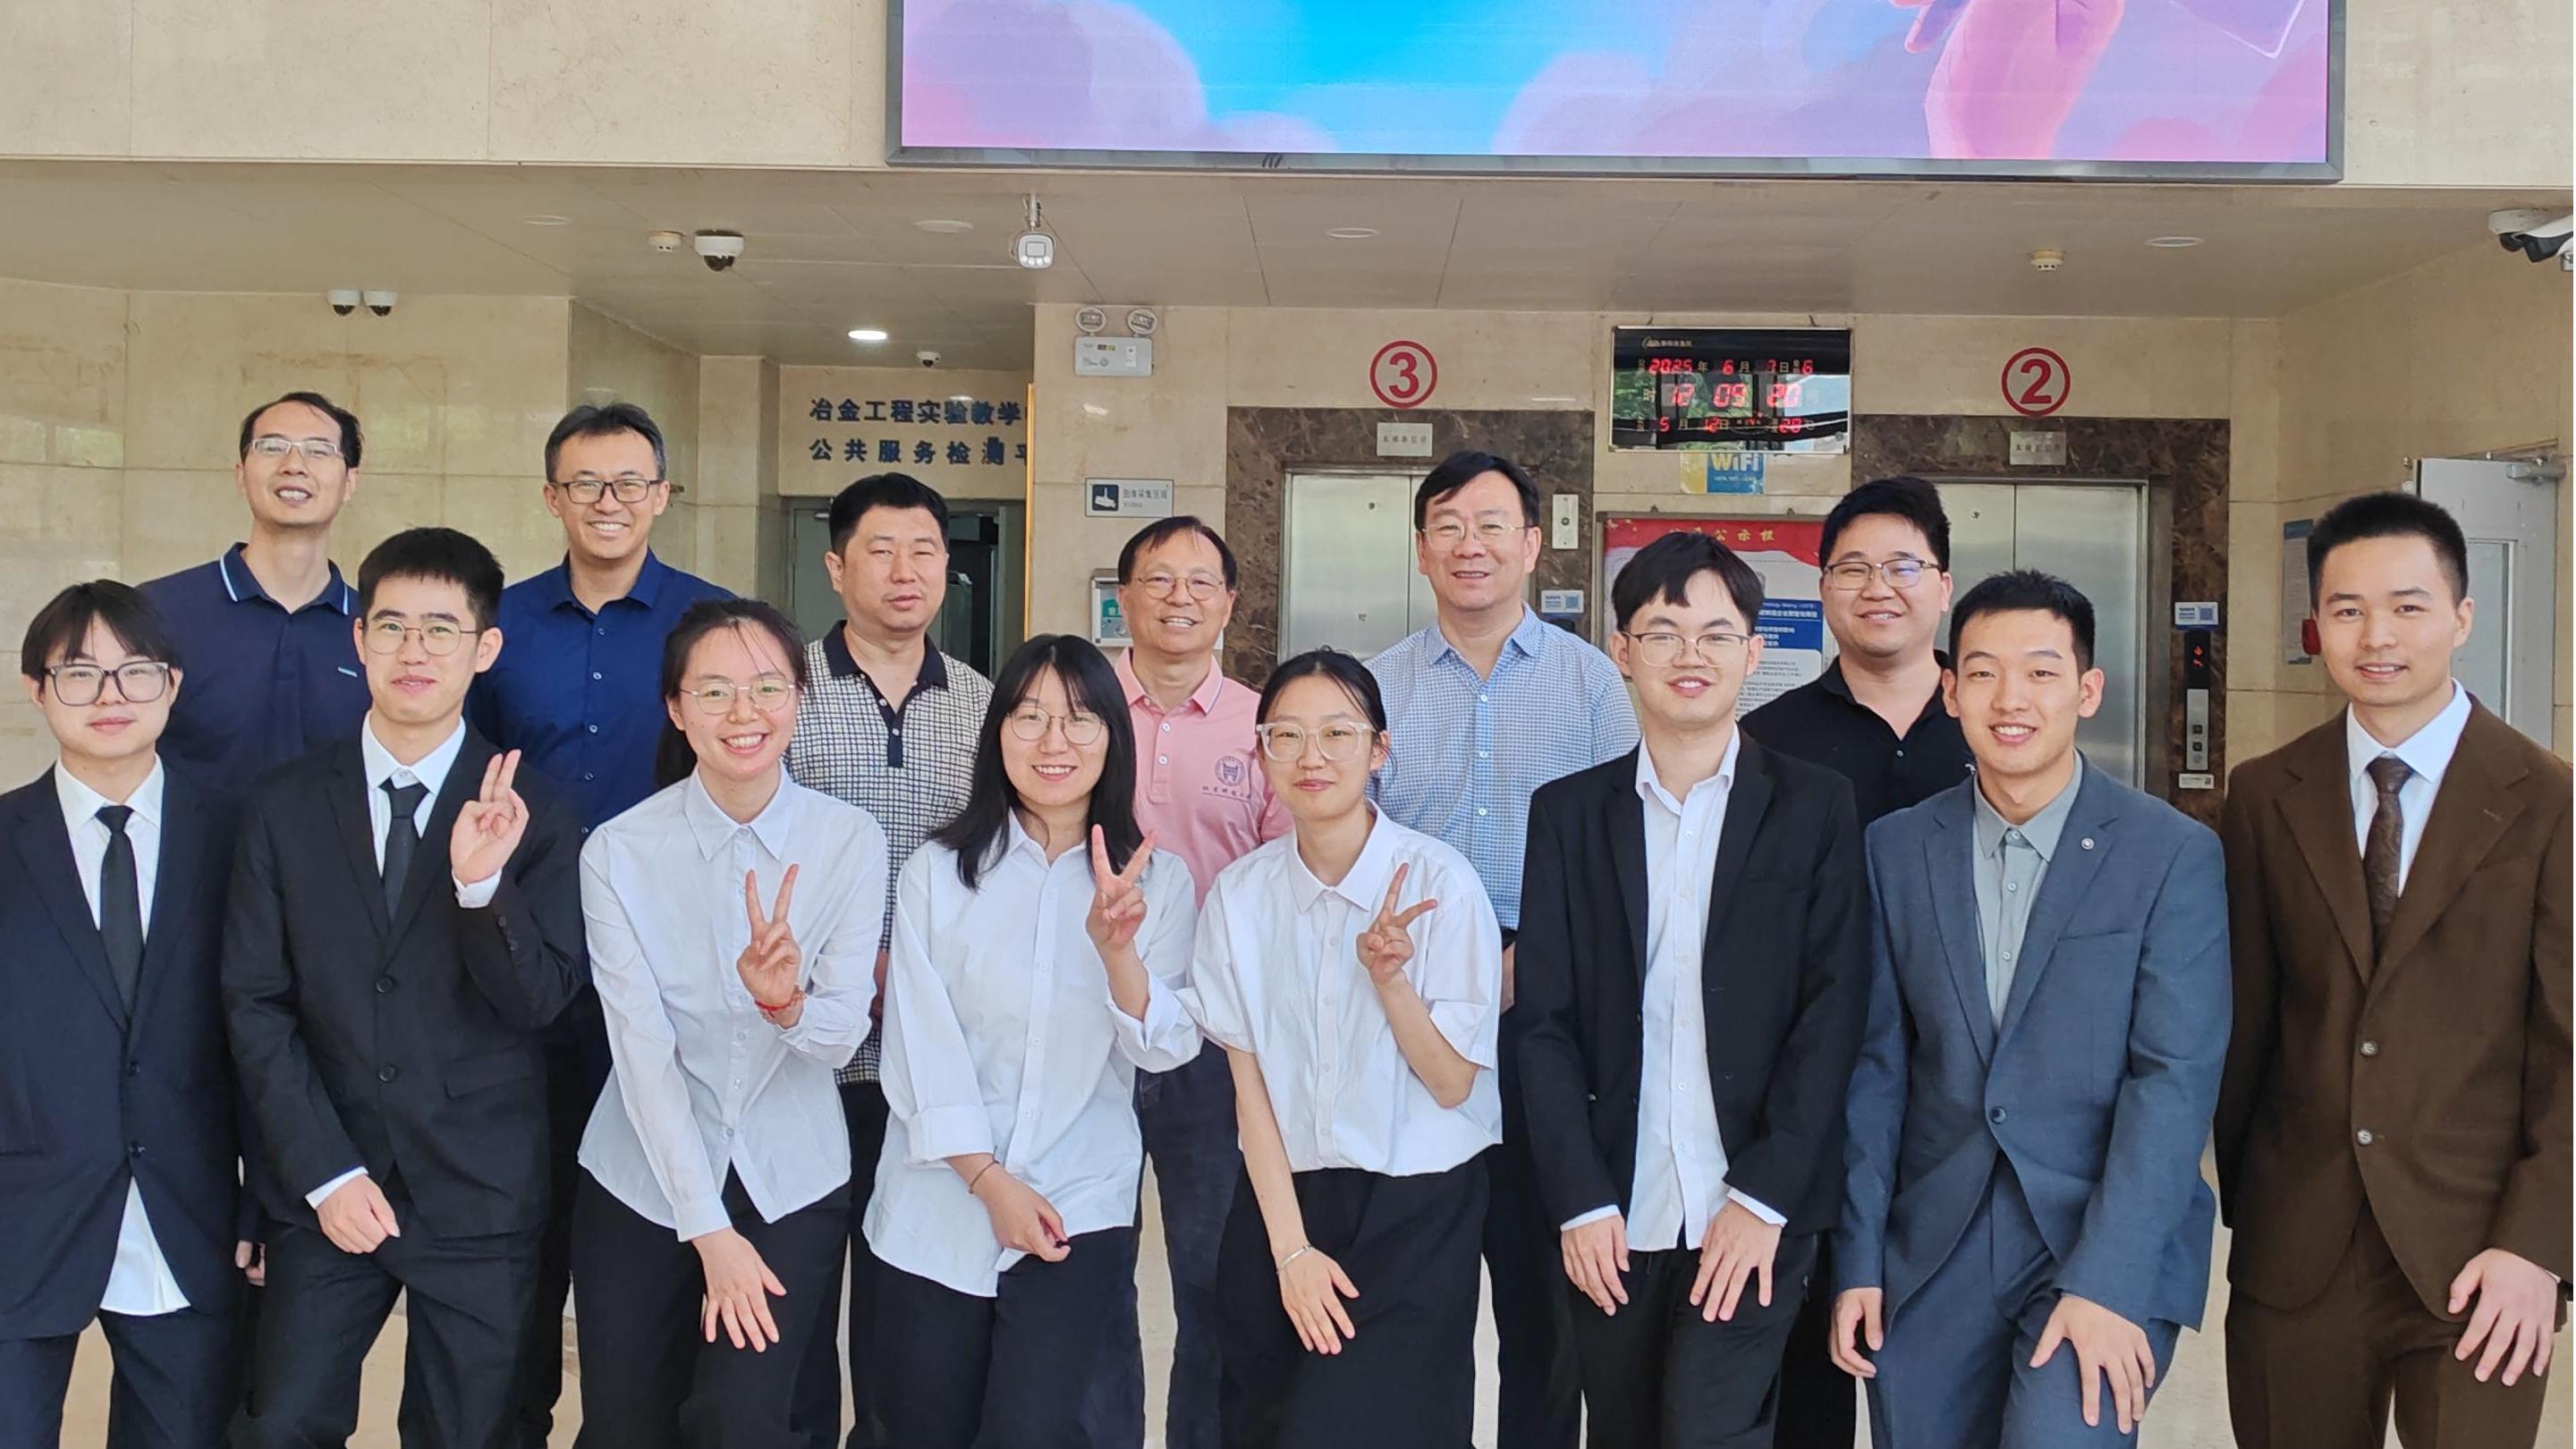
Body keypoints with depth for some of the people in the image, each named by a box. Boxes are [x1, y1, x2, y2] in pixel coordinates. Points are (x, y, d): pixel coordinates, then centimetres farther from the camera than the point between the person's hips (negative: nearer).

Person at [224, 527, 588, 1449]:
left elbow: (541, 1002, -8)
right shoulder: (284, 808, 2)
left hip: (480, 1200, -1)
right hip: (324, 1191, 1)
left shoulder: (533, 812, -3)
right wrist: (325, 1172, -6)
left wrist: (483, 883, -25)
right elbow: (255, 1005, 1)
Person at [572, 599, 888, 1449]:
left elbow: (843, 1034, -11)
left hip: (792, 1184, 0)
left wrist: (787, 1003, -34)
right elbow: (641, 1049, -12)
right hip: (644, 1182, 1)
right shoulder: (618, 850, -11)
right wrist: (707, 1227, -15)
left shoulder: (851, 841, -9)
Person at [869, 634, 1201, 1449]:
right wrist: (991, 1181, -9)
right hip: (938, 1206, 1)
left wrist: (1117, 947, -25)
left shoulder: (1159, 881, 3)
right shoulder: (937, 871, 1)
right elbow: (920, 1045, -3)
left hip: (1081, 1206, -1)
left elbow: (1165, 1050, -7)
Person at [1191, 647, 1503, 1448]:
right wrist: (1290, 1249, -5)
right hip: (1281, 1196, 3)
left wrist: (1388, 977, -25)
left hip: (1417, 1212, -3)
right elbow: (1248, 1083, 0)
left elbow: (1453, 1084, -10)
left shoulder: (1439, 881, -12)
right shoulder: (1239, 892, -1)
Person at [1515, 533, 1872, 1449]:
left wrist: (1764, 1196, -10)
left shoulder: (1814, 806, 3)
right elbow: (1545, 1019, 3)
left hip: (1755, 1208, -2)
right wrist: (1580, 1200, -5)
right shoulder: (1569, 812, 7)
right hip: (1613, 1218, 2)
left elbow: (1834, 1009, -3)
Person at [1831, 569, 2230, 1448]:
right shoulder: (1896, 849, 5)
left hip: (2110, 1247, -3)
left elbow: (2176, 1079, -9)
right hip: (1931, 1259, 3)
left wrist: (2107, 1282, -16)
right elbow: (1879, 1067, 6)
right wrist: (1859, 1261, 3)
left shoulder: (2175, 856, -4)